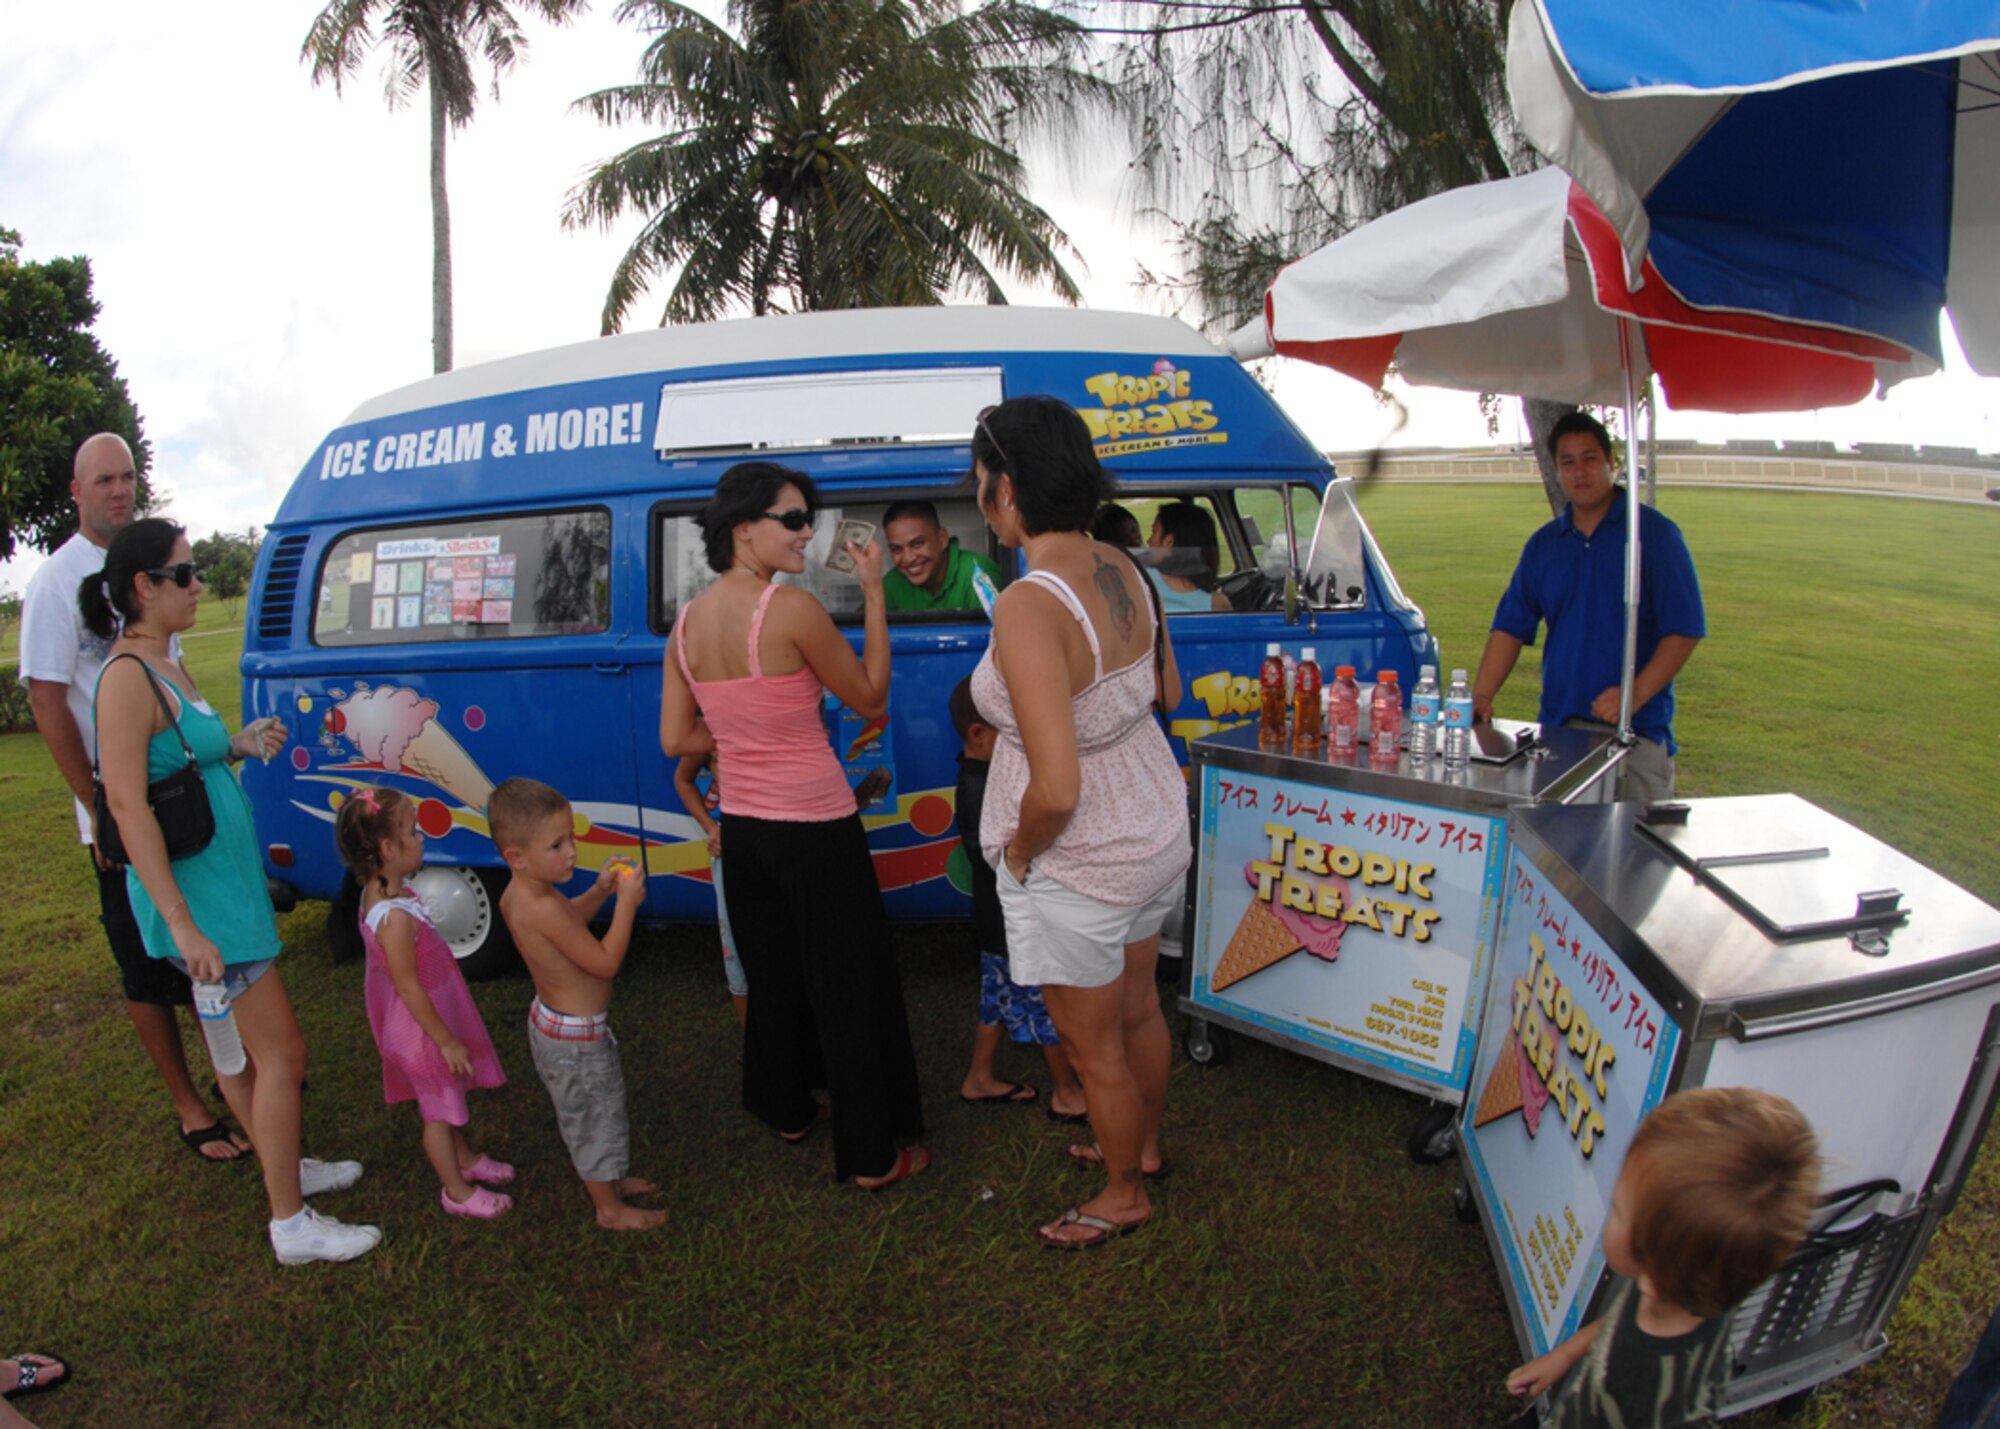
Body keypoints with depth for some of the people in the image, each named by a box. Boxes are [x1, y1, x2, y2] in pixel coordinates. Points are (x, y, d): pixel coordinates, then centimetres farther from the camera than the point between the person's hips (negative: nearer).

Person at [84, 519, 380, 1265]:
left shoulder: (167, 666, 11)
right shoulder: (127, 677, -19)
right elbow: (127, 805, -23)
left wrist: (239, 745, 4)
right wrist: (182, 923, -25)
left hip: (227, 881, 10)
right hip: (197, 892, -10)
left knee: (241, 1039, 21)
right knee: (282, 1051, -3)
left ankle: (286, 1166, 37)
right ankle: (291, 1225, 8)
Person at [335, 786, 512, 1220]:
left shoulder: (379, 891, -4)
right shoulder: (396, 917, -34)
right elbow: (409, 987, -28)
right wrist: (446, 1040, -18)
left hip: (430, 1016, 9)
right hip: (422, 1024, -9)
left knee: (450, 1096, 27)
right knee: (439, 1109, 10)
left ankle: (465, 1159, 47)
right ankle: (457, 1191, 29)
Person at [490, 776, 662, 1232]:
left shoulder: (517, 895, -5)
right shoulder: (542, 908, -34)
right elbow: (605, 962, -28)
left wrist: (599, 892, -1)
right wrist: (626, 903, -23)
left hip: (551, 1021, 9)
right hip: (577, 1036, -9)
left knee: (586, 1113, 28)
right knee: (597, 1117, 11)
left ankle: (608, 1178, 48)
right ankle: (609, 1208, 31)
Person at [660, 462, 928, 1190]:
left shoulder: (687, 622, 1)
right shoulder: (793, 608, -20)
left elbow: (676, 739, 5)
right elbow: (871, 698, -9)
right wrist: (873, 592, -8)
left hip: (743, 827, 7)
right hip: (815, 829, -7)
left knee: (773, 976, 24)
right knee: (850, 988, 6)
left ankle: (786, 1109, 43)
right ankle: (873, 1155, 18)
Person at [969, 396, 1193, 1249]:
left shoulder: (1028, 608, -31)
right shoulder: (1123, 570, -6)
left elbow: (1056, 789, -34)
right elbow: (1166, 691, 10)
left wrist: (1020, 851, -15)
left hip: (1078, 866, -8)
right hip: (1157, 828, 8)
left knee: (1094, 1045, 17)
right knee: (1137, 1006, 29)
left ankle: (1124, 1195, 42)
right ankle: (1144, 1146, 54)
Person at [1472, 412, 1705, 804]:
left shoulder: (1654, 533, 0)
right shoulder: (1543, 544, 12)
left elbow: (1685, 629, -5)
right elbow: (1510, 626, 11)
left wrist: (1635, 694, -18)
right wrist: (1481, 696, -3)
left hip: (1636, 732, -3)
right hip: (1558, 727, 4)